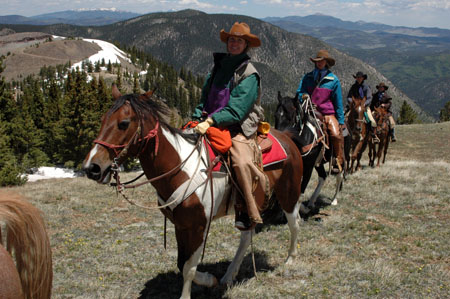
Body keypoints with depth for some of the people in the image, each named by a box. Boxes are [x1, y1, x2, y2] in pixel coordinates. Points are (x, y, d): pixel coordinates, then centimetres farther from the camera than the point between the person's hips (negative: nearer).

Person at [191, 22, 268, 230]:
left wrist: (211, 121, -25)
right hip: (211, 126, 7)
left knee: (242, 162, -31)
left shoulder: (249, 75, -6)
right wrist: (197, 120, 3)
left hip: (239, 129, -7)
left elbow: (236, 110, -16)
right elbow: (204, 98, 19)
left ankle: (248, 213, -18)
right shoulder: (218, 68, 15)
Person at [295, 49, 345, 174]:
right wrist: (303, 96, -8)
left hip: (328, 113, -2)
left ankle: (339, 162, -9)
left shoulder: (333, 79, 5)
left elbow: (338, 102, 8)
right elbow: (299, 93, 17)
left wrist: (340, 121, 5)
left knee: (336, 134, -24)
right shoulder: (308, 77, 10)